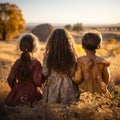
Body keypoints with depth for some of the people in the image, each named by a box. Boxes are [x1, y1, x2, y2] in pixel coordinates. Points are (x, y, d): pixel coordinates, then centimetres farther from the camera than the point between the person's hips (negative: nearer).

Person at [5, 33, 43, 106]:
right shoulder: (36, 63, -9)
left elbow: (10, 79, 6)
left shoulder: (17, 62, 3)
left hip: (18, 92, 5)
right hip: (31, 93, -4)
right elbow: (37, 81, -13)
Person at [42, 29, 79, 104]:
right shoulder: (72, 56, -11)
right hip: (68, 88, 0)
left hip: (52, 88, 1)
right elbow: (72, 74, -6)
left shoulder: (48, 56, -9)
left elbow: (45, 73, -2)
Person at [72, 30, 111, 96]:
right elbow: (106, 81, 1)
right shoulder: (103, 62, -9)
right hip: (99, 93, 1)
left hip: (83, 93, -1)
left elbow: (77, 79, -12)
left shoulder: (79, 61, -13)